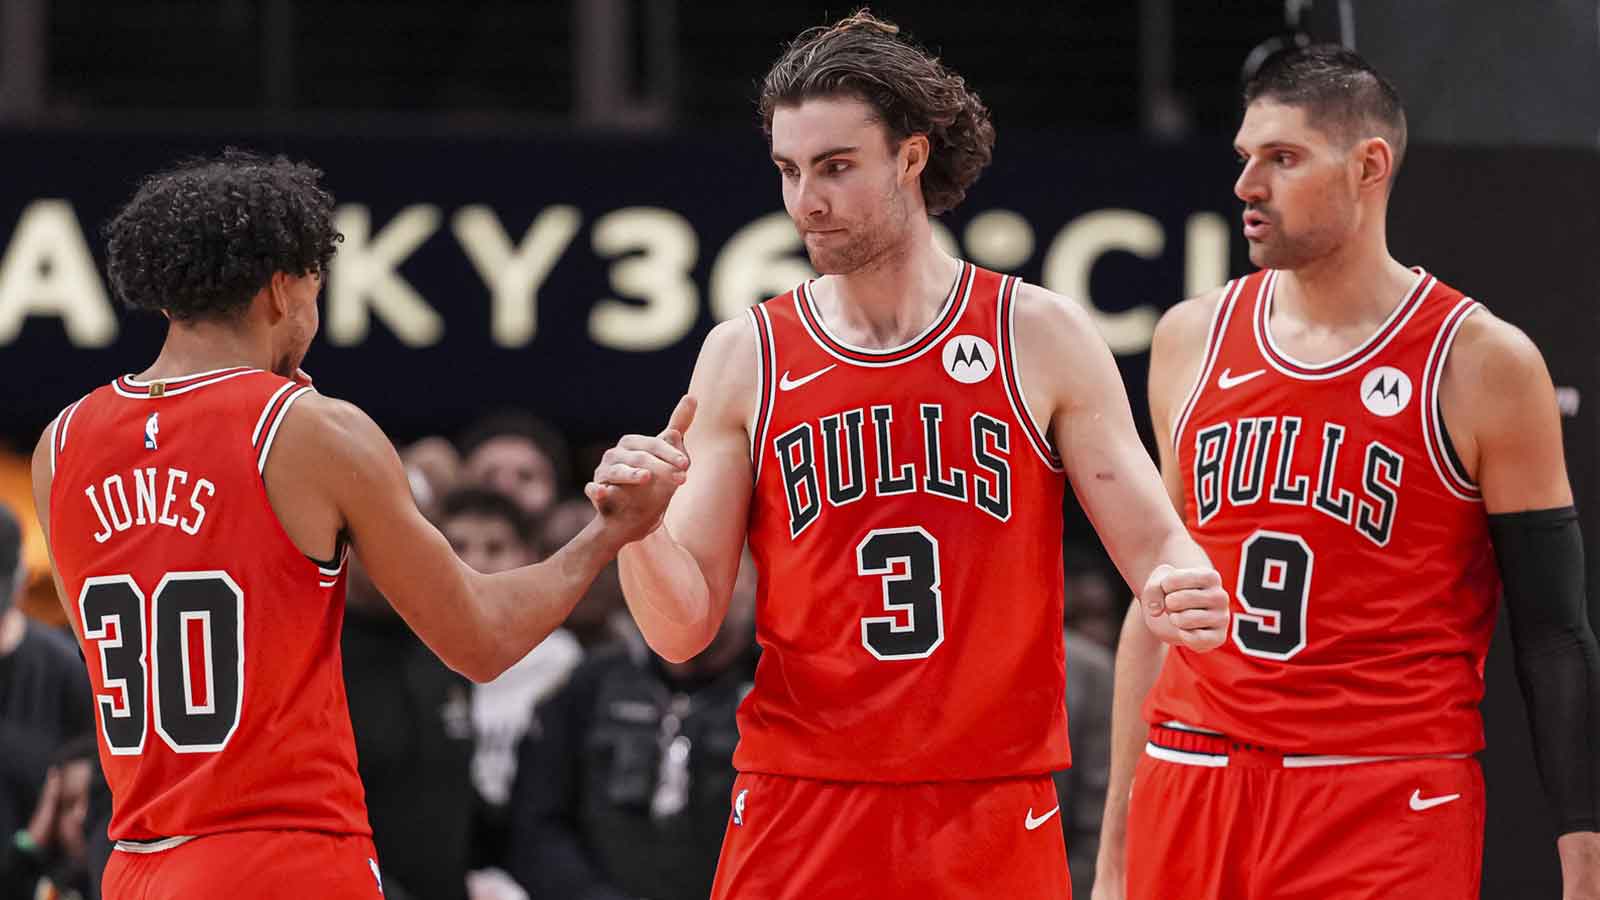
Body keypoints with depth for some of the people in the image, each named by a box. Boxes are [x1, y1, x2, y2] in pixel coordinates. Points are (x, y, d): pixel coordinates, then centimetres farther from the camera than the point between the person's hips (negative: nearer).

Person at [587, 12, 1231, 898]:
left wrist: (1184, 593, -21)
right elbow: (683, 629, 3)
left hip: (994, 822, 0)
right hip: (799, 817, 0)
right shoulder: (743, 357, 4)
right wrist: (640, 526, -18)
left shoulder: (1039, 334, 2)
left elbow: (1151, 540, 3)